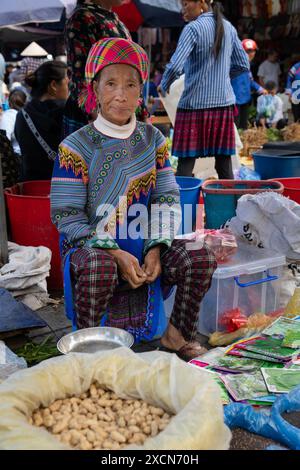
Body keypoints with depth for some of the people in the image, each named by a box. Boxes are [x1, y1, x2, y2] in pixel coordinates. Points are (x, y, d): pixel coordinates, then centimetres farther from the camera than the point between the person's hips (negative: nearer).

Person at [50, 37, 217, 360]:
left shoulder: (153, 139, 5)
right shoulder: (76, 147, -8)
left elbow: (167, 197, 3)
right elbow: (66, 216, -12)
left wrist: (155, 248, -14)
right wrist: (116, 254, -21)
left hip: (144, 244, 4)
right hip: (92, 246, -4)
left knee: (201, 259, -17)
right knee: (99, 268, -38)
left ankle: (177, 334, 7)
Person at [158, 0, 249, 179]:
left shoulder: (193, 28, -8)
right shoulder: (229, 28, 10)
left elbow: (175, 66, -17)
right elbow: (243, 65, 15)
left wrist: (164, 86, -1)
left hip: (195, 103, -6)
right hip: (224, 102, 6)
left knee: (186, 163, -1)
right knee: (224, 163, 8)